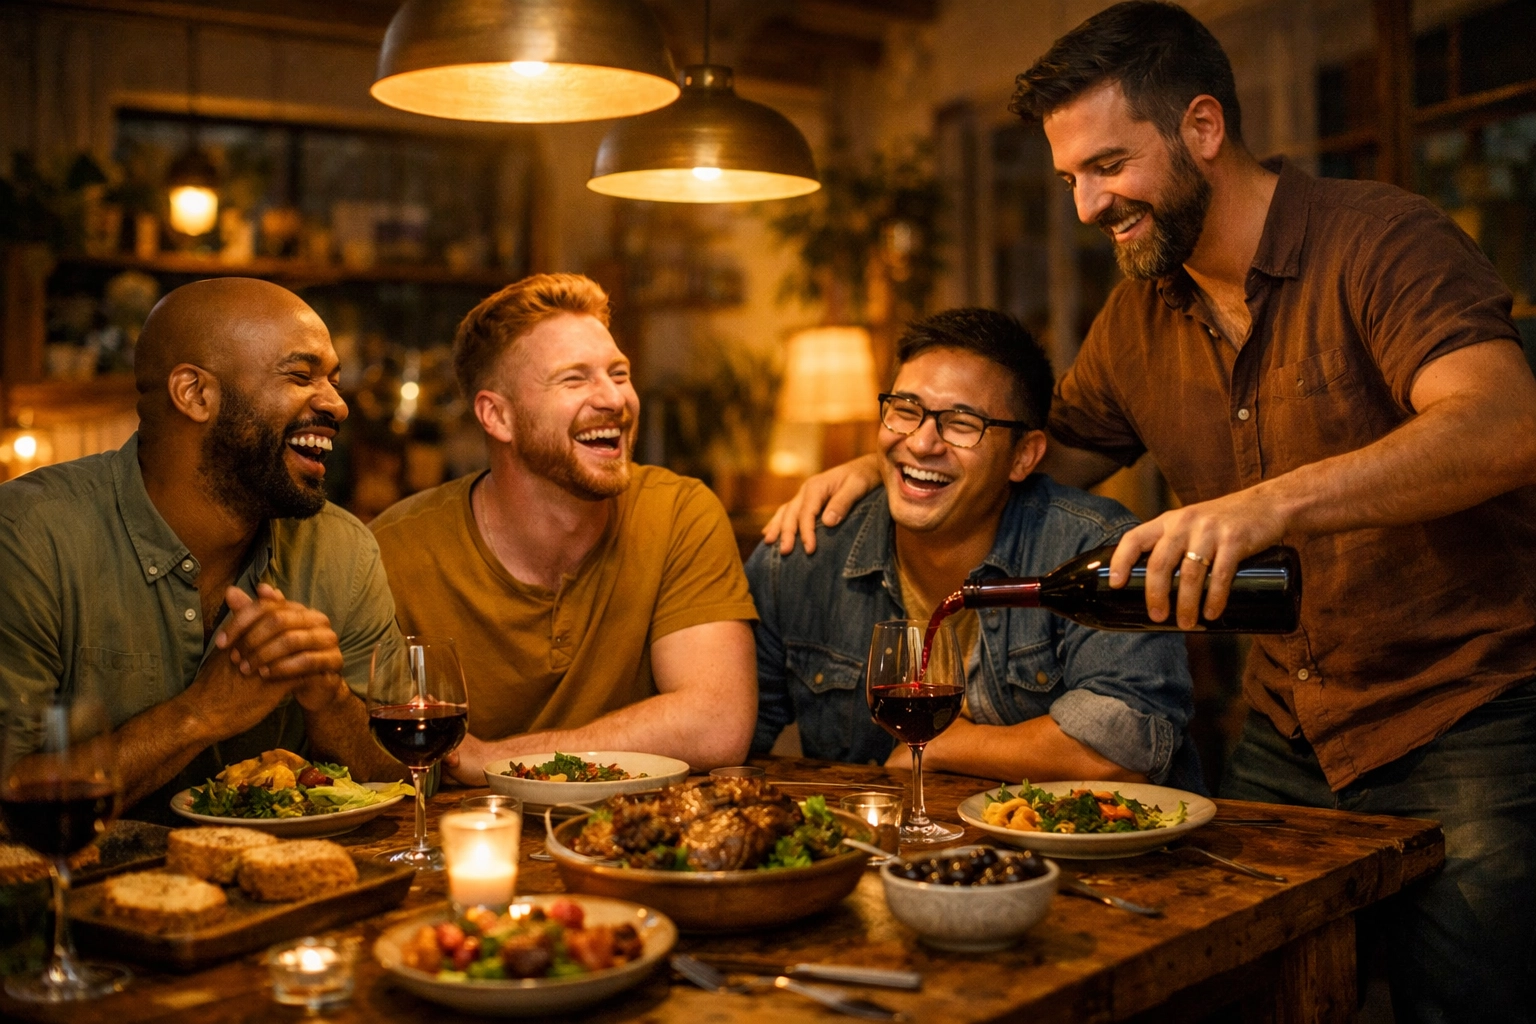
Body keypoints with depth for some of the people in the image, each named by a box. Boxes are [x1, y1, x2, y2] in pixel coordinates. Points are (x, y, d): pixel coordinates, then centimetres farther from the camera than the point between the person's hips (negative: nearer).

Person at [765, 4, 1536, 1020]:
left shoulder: (1381, 240, -14)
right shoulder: (1142, 310, 7)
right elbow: (1047, 455, 19)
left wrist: (1271, 503, -44)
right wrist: (883, 462, 2)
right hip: (1287, 736, 6)